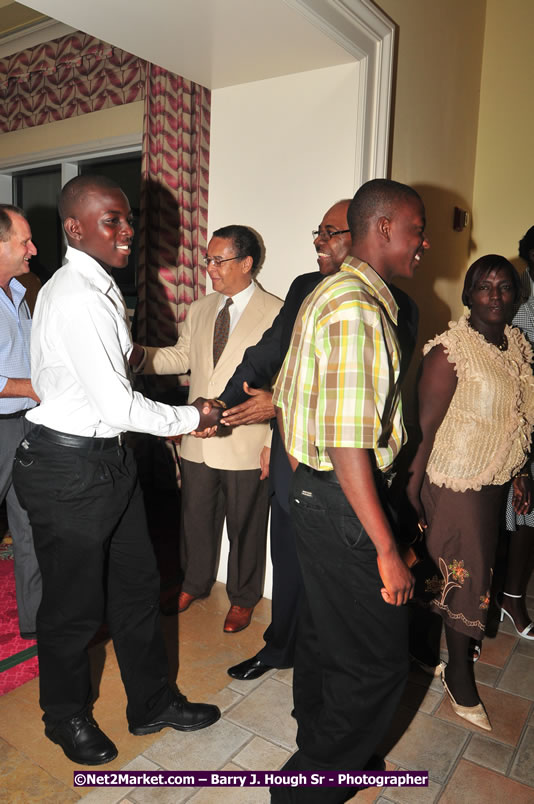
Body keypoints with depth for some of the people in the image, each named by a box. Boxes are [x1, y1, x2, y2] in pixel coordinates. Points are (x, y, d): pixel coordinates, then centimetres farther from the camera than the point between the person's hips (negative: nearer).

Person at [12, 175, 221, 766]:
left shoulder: (98, 286, 10)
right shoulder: (75, 297, -22)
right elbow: (118, 405, -23)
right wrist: (190, 418, -11)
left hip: (108, 456, 9)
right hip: (69, 467, -9)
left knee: (136, 585, 19)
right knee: (74, 604, 11)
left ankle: (152, 703, 39)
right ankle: (67, 717, 38)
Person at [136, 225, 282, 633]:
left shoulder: (276, 313, -11)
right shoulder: (199, 310, 10)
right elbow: (182, 356, 13)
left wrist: (273, 445, -13)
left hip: (246, 444, -5)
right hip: (199, 441, 6)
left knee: (246, 526, 12)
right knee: (196, 519, 20)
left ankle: (243, 598, 35)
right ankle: (195, 584, 44)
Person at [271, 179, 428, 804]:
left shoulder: (327, 295, 12)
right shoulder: (356, 307, -21)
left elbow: (287, 398, 17)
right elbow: (347, 442, -26)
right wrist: (387, 550, -21)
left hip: (313, 491, 10)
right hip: (346, 502, -10)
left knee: (324, 634, 24)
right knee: (377, 660, 5)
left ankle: (321, 749, 46)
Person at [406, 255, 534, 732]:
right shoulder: (451, 351, -18)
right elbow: (426, 423, -18)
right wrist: (411, 487, -18)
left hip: (495, 482, 7)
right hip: (456, 483, -7)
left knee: (473, 570, 16)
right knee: (466, 574, 5)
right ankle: (460, 675, 27)